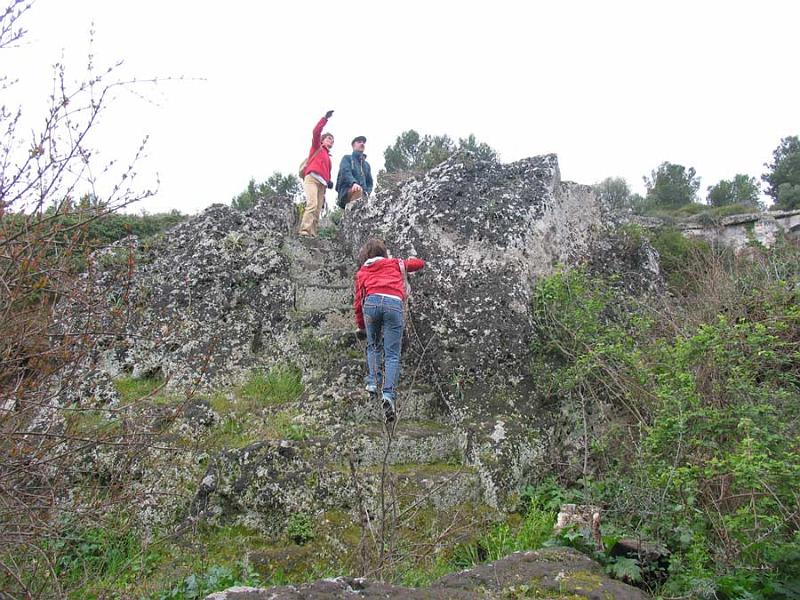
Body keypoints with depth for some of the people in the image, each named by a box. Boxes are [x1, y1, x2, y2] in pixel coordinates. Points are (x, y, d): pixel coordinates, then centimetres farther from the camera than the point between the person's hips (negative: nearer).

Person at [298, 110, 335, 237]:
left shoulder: (328, 157, 31)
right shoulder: (317, 147, 17)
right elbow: (316, 132, 2)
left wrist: (329, 182, 7)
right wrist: (325, 118, -2)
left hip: (322, 183, 7)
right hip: (312, 178, -7)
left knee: (317, 212, -6)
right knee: (312, 205, -26)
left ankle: (312, 235, -15)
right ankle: (305, 232, -36)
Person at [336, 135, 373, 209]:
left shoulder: (367, 164, 31)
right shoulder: (347, 158, 14)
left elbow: (369, 182, 24)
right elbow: (345, 172, -7)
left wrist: (366, 192, -1)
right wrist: (353, 183, -29)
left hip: (363, 195, 5)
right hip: (347, 191, -5)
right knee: (358, 190, -38)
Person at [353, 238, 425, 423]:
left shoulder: (361, 272, 29)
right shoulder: (395, 263, 30)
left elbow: (358, 301, 23)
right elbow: (419, 263, 40)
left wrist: (361, 326, 33)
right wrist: (404, 265, 60)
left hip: (372, 302, 1)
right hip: (394, 304, -1)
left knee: (373, 346, 23)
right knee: (392, 354, -1)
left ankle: (373, 383, 7)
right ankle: (388, 394, -17)